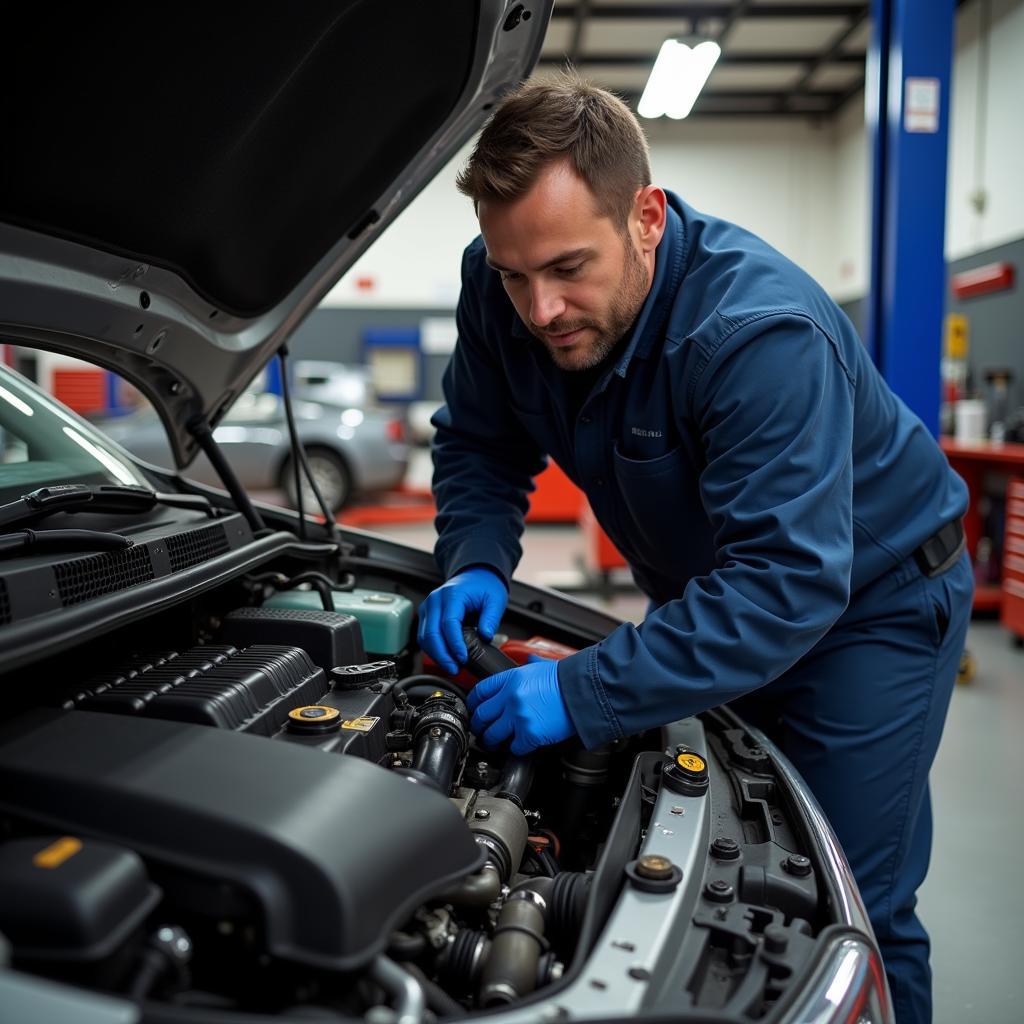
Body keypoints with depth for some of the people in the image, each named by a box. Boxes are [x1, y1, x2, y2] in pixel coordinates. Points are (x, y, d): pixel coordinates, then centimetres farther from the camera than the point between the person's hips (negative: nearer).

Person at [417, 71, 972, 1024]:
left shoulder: (761, 331, -36)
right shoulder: (499, 290, -16)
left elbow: (788, 582, -39)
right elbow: (479, 446, -1)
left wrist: (584, 692, -42)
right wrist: (476, 564, -20)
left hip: (867, 595, -5)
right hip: (707, 589, 6)